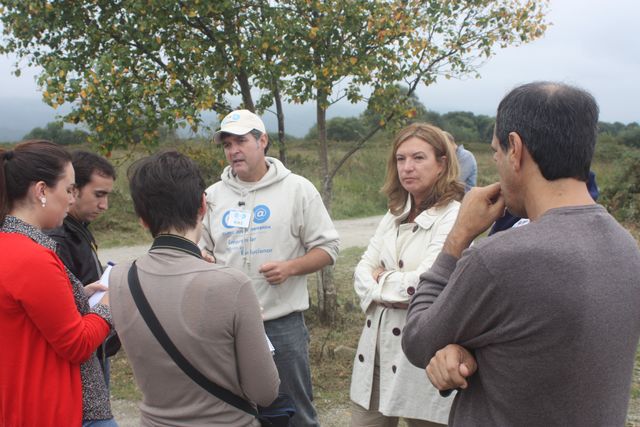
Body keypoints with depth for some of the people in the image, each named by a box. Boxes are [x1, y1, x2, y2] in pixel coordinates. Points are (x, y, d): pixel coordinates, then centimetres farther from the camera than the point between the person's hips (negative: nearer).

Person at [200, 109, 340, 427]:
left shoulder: (297, 189, -2)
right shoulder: (214, 195, 8)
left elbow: (327, 247, -1)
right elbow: (202, 250, 16)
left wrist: (290, 267, -18)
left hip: (282, 323, -3)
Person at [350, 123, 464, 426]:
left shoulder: (453, 216, -11)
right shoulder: (395, 214, 11)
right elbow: (362, 271, 7)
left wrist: (381, 278, -4)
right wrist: (386, 294, -12)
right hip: (377, 347, 6)